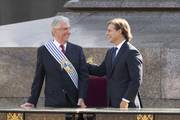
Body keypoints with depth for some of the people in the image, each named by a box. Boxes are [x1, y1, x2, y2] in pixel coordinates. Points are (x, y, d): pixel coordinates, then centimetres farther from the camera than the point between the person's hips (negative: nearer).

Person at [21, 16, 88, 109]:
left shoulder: (77, 50, 8)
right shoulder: (43, 51, 6)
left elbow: (83, 76, 3)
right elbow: (38, 79, 8)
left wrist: (81, 98, -10)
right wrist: (32, 102, 2)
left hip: (74, 103, 1)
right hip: (52, 103, -1)